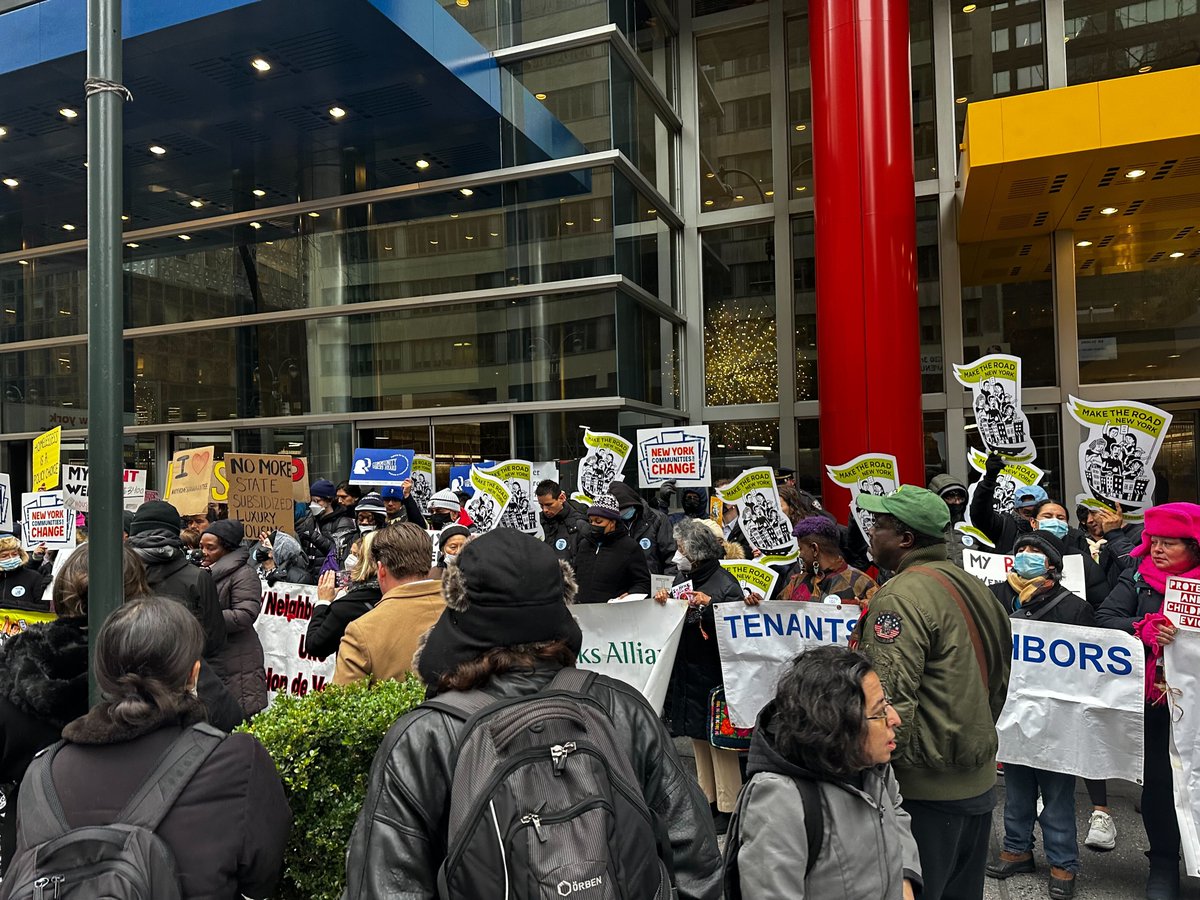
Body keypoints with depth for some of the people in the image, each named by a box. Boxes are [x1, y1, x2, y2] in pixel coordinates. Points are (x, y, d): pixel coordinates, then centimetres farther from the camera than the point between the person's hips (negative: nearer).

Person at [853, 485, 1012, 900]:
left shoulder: (901, 596, -20)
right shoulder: (973, 587, 9)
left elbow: (890, 699, -26)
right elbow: (999, 680, 18)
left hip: (927, 788, -9)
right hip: (978, 780, 9)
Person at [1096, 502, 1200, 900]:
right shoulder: (1138, 577, 2)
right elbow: (1104, 617, -7)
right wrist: (1144, 629, -24)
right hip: (1152, 701, 1)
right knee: (1157, 780, 8)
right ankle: (1163, 865, 24)